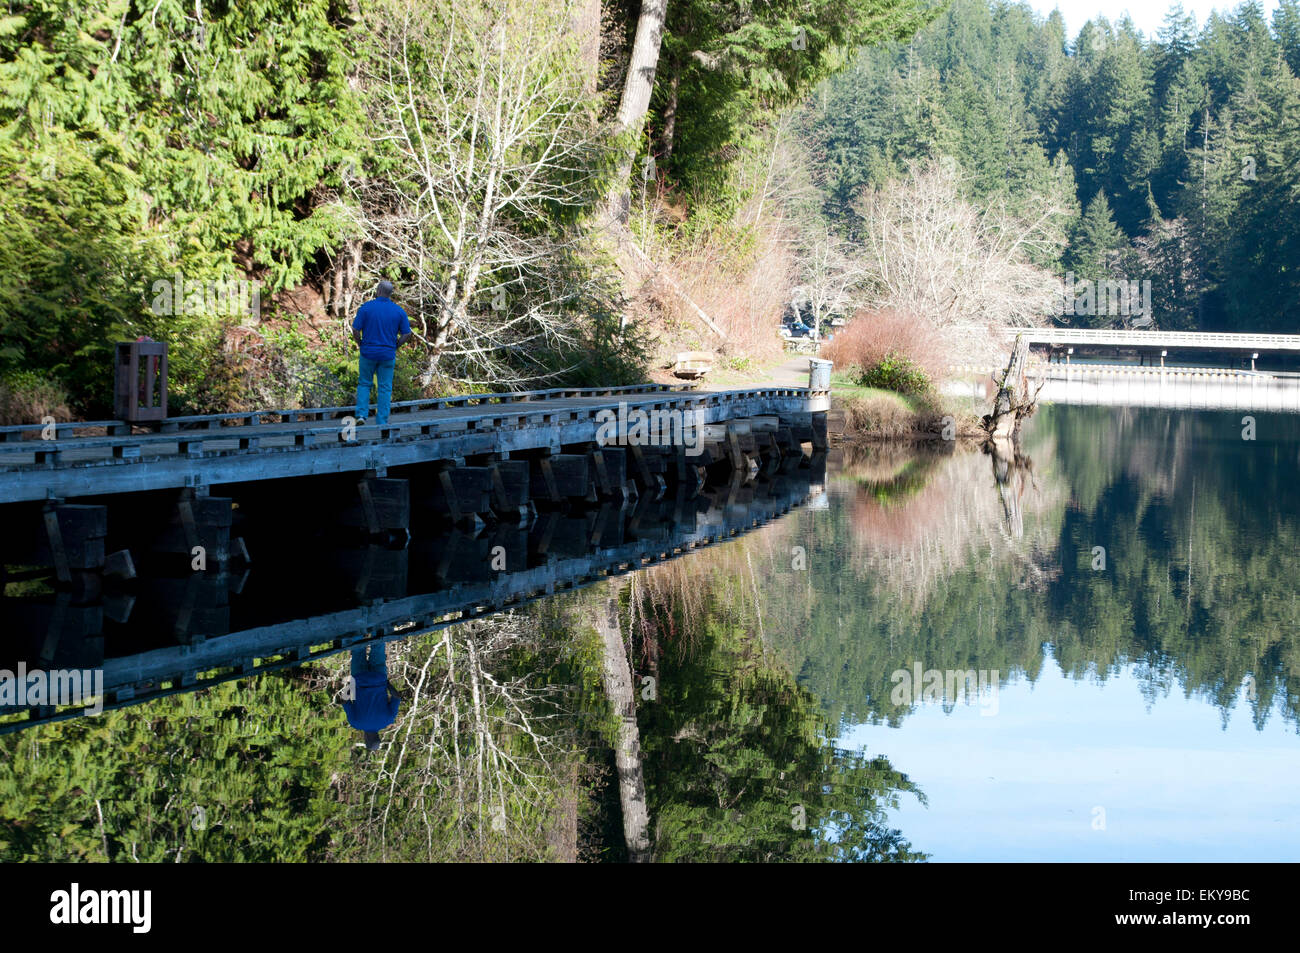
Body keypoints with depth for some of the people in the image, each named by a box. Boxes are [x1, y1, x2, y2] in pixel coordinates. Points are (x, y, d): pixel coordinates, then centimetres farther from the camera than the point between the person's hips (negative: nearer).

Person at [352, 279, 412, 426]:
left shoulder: (366, 307, -8)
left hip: (368, 353, -1)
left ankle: (361, 414, 2)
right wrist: (394, 346, 10)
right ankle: (382, 422, 5)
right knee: (385, 388, 7)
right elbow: (406, 334, -1)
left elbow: (355, 330, -9)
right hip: (388, 355, 1)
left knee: (364, 384, 15)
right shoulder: (398, 311, -2)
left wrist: (361, 344, 7)